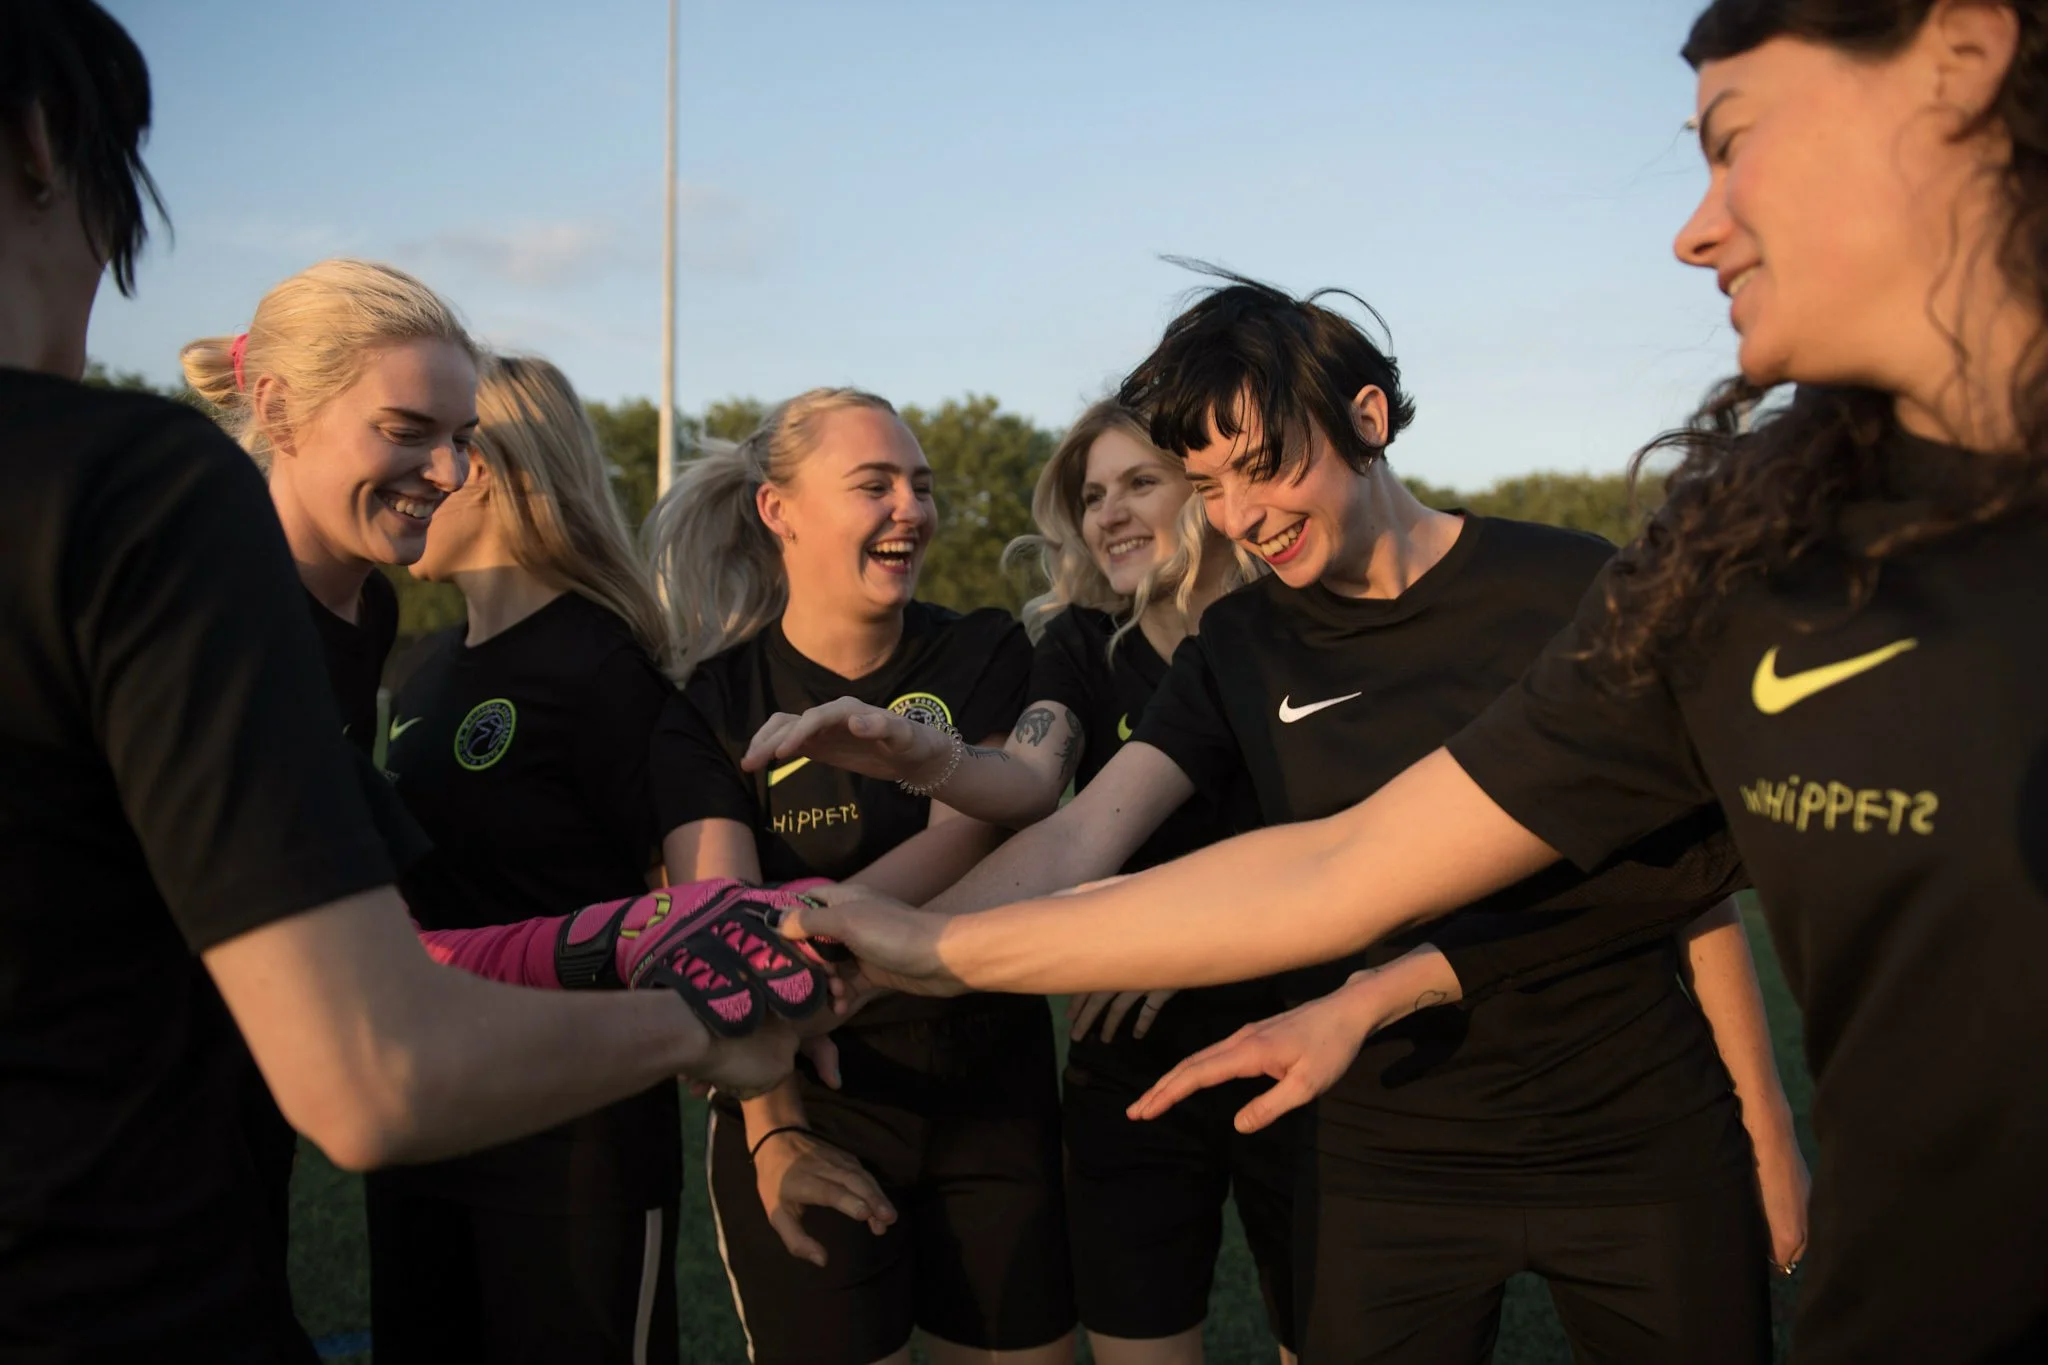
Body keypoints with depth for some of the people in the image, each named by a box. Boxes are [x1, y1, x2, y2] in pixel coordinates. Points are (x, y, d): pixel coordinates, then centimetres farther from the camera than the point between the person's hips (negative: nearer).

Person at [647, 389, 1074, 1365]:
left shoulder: (984, 654, 0)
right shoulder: (710, 707, -5)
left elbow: (964, 837, -16)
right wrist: (774, 1131, -26)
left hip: (995, 1095, 2)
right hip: (813, 1103, -1)